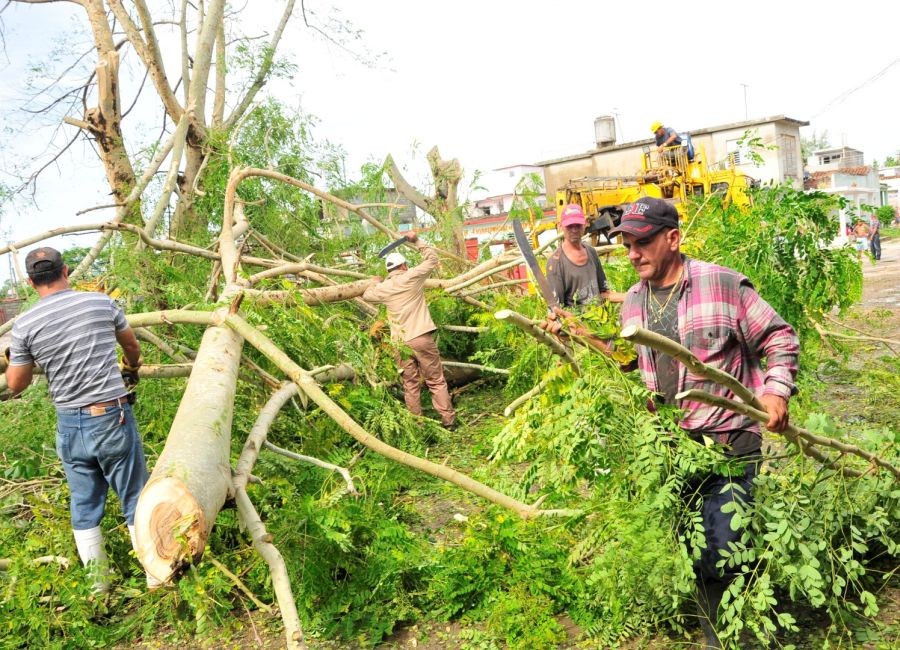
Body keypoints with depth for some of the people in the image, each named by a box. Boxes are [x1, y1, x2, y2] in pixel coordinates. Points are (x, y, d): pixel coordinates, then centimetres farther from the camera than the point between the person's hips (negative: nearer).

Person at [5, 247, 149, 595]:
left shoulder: (24, 325, -4)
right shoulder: (102, 303, -4)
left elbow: (16, 384, 7)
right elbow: (132, 346, 13)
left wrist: (9, 358, 28)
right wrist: (132, 369, 36)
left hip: (70, 426, 2)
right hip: (113, 419, -1)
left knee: (84, 507, 16)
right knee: (136, 500, 8)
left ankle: (99, 582, 25)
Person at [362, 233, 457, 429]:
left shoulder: (383, 289, 7)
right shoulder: (412, 277, -2)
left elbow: (366, 295, 27)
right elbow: (432, 258, 6)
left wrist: (377, 282, 43)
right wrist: (417, 241, 15)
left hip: (400, 343, 3)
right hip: (421, 338, -3)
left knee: (411, 384, 11)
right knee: (436, 381, 3)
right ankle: (448, 420, 4)